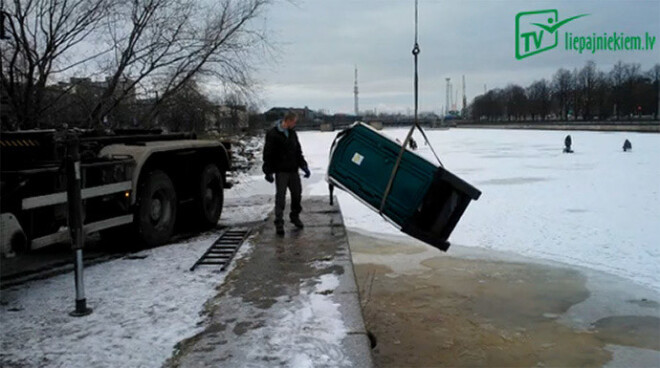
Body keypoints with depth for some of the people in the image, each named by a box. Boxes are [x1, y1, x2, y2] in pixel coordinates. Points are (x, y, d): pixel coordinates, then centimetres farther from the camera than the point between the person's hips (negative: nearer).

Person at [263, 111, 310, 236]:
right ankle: (279, 223, -3)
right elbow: (268, 154, -11)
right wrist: (268, 171, -14)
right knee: (280, 197, -7)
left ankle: (295, 216, 32)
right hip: (281, 171, -6)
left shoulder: (292, 133, 11)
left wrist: (303, 166, 10)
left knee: (297, 194, 12)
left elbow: (298, 151, 19)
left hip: (293, 170, 7)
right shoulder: (273, 134, -10)